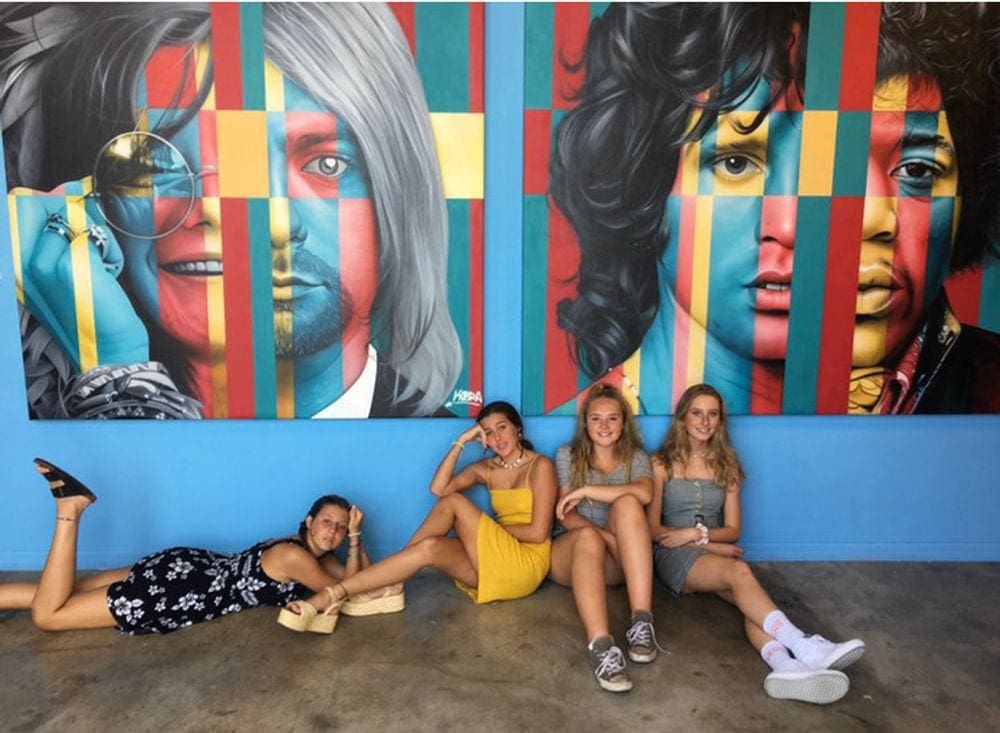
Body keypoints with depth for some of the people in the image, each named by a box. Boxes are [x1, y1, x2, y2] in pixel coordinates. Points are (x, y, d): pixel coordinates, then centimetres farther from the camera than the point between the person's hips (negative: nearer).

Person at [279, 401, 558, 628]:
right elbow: (437, 488, -4)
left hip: (526, 564, -5)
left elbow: (538, 533, -11)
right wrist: (461, 442, -6)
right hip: (493, 565, 5)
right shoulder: (487, 469, 12)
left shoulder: (540, 466, -4)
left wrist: (489, 527, -5)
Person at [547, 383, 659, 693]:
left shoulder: (636, 457, 10)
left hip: (618, 561, 1)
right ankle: (601, 646, -58)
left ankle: (642, 622, -41)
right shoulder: (568, 455, 10)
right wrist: (607, 537, -20)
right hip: (573, 552, -1)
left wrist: (586, 490, -18)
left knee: (627, 503, -30)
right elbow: (565, 514, -2)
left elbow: (644, 494, -15)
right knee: (589, 538, -37)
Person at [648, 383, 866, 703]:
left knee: (745, 598, -31)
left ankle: (784, 664, -56)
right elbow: (652, 528, -1)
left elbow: (732, 531, 13)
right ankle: (805, 648, -47)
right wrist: (711, 545, -10)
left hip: (717, 554, 3)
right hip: (675, 556, -3)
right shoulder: (662, 464, 5)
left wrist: (698, 533, -9)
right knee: (739, 572, -33)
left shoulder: (726, 466, 16)